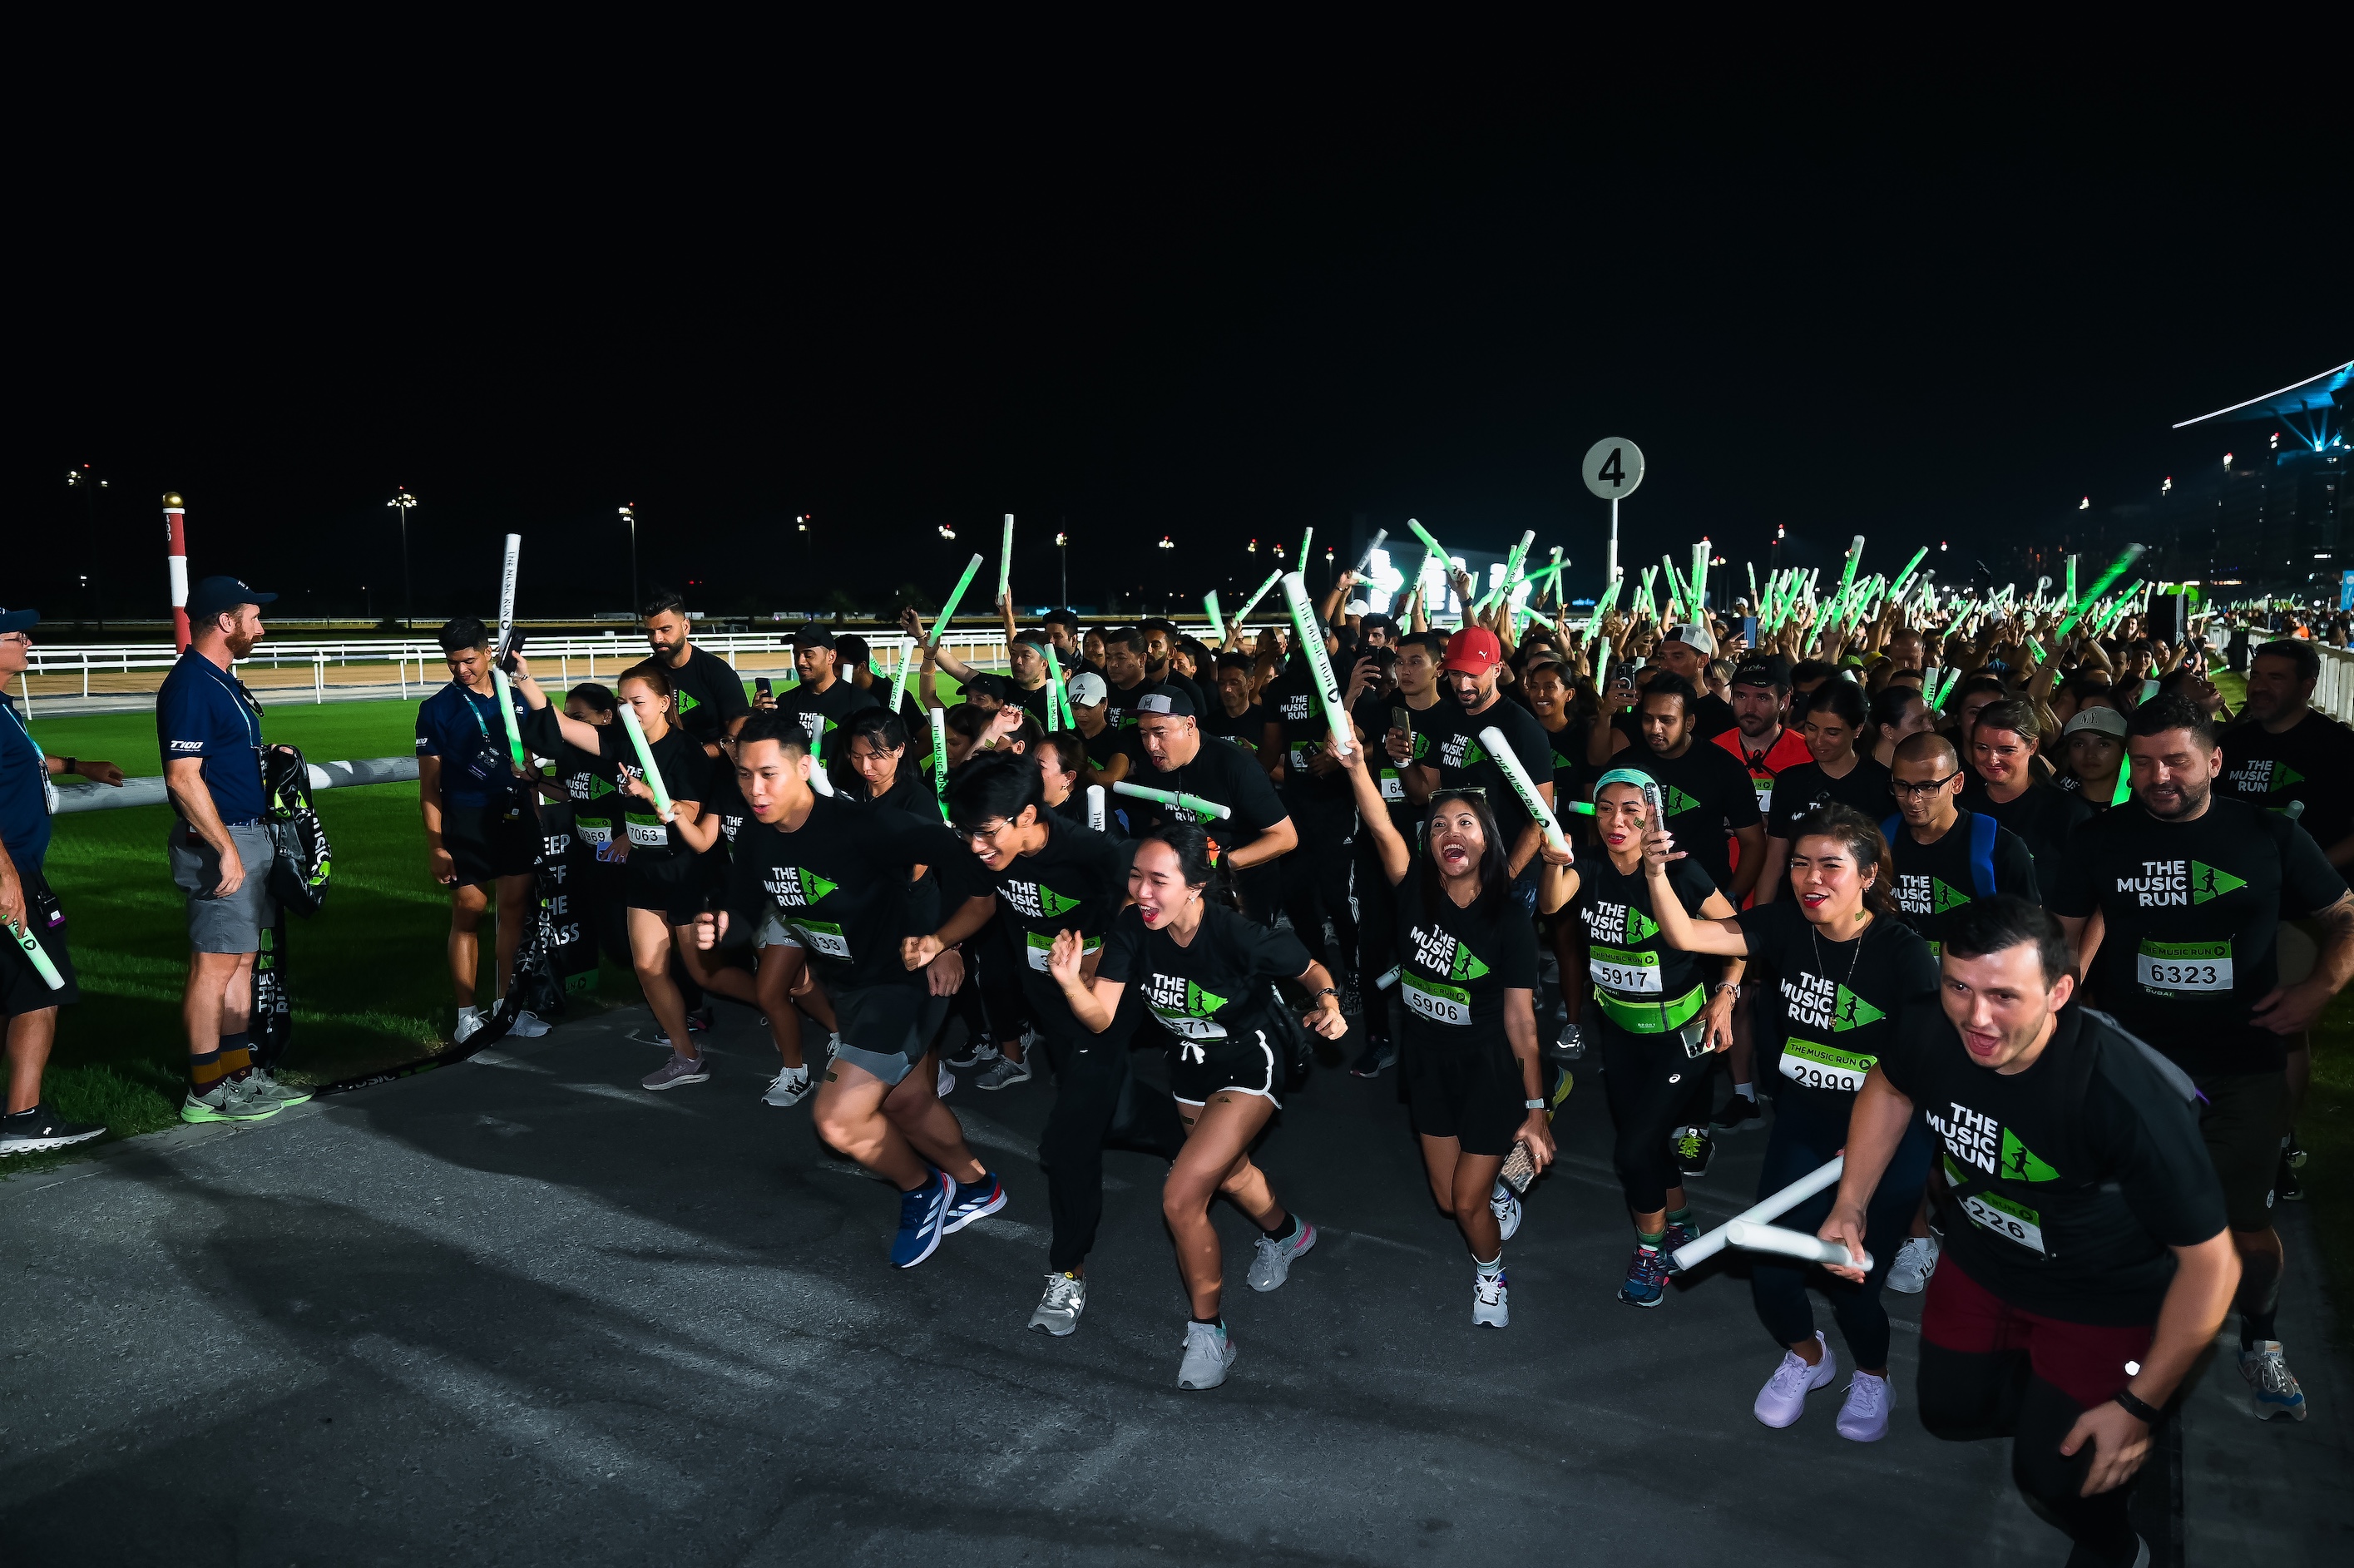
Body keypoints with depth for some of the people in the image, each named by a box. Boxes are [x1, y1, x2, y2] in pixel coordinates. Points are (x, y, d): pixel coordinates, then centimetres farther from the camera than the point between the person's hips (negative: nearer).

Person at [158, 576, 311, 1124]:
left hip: (248, 836, 10)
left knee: (241, 960, 14)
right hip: (220, 841, -10)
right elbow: (183, 777, -22)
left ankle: (240, 1073, 21)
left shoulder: (223, 681, 15)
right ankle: (206, 1092, 2)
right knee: (214, 965, -5)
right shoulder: (190, 685, -17)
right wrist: (227, 849, -23)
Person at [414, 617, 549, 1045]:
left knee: (516, 910, 4)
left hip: (516, 818, 3)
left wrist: (538, 818, 15)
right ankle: (467, 1014, 9)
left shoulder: (516, 699, 8)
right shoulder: (437, 709, -1)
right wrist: (436, 846, -7)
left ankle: (504, 1005, 14)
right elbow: (429, 784, -2)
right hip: (465, 822, -3)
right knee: (468, 913, 0)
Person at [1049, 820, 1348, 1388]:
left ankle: (1207, 1332, 7)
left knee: (1180, 1197, -17)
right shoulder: (1130, 927, -21)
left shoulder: (1239, 936, -33)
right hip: (1190, 1067, 6)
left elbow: (1312, 970, -14)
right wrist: (1069, 981, -41)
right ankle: (1287, 1234, 64)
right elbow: (1100, 1017, -21)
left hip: (1249, 1070, -6)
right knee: (1228, 1175, 30)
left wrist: (1328, 1003, -35)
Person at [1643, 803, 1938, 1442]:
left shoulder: (1903, 953, -18)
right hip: (1804, 1121, 3)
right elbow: (1684, 935, -20)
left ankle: (1873, 1378, 31)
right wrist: (1656, 873, -39)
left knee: (1853, 1283, -4)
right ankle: (1806, 1356, 33)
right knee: (1770, 1270, -2)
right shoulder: (1786, 925, -9)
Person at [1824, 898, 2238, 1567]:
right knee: (1949, 1412, 17)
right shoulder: (1932, 1034, -23)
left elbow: (2211, 1260, -26)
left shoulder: (2129, 1097, -38)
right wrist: (1850, 1206, -2)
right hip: (1981, 1262, 5)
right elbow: (1888, 1089, 4)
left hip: (2104, 1299, -5)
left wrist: (2139, 1408, -20)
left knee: (2053, 1477, 0)